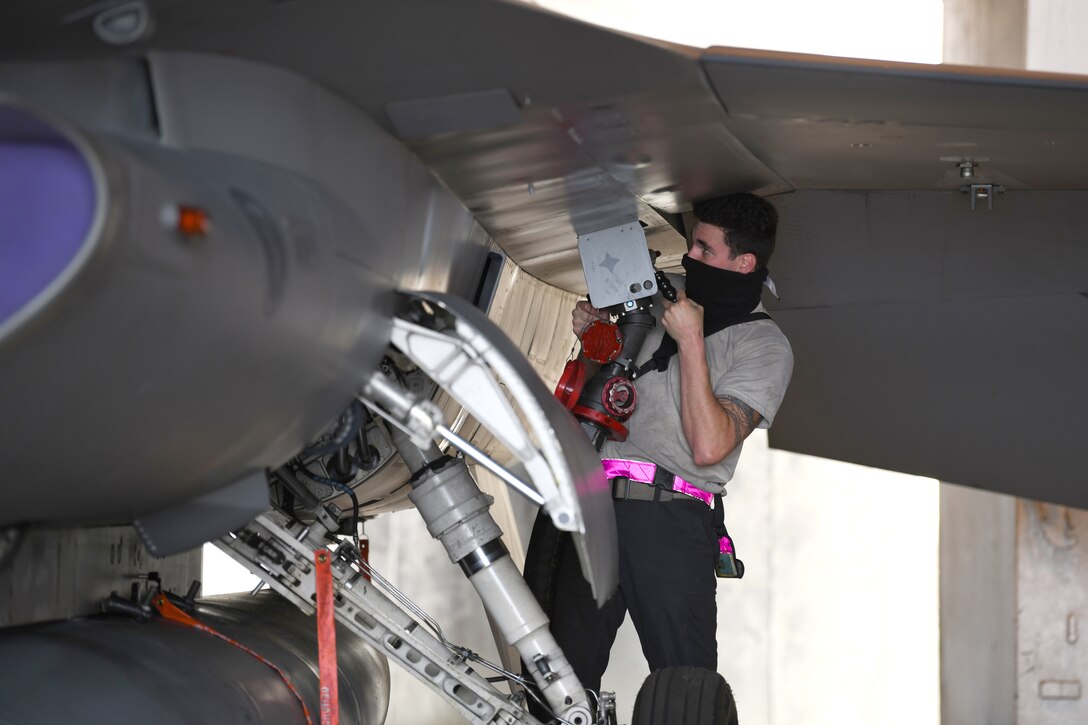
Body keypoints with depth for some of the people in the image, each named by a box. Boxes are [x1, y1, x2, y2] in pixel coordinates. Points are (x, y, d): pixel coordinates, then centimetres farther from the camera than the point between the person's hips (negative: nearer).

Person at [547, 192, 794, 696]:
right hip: (595, 501, 5)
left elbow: (708, 447, -13)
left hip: (671, 518, -5)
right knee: (566, 670, 3)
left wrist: (690, 342, -11)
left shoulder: (765, 346, 1)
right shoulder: (666, 299, 19)